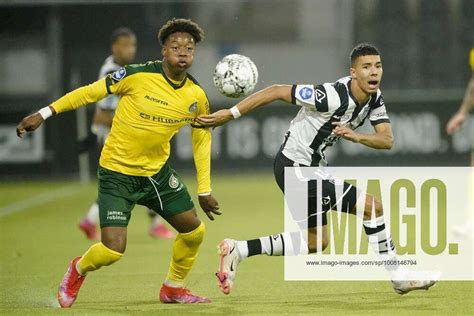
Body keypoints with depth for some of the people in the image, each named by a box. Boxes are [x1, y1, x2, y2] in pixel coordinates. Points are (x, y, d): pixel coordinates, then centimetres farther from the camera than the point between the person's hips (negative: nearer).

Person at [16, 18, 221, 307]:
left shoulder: (196, 96, -5)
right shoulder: (138, 75, -20)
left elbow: (202, 139, 9)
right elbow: (91, 92, -11)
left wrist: (205, 190, 10)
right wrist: (44, 114, -11)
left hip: (158, 172, 5)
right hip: (117, 172, -5)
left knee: (194, 231, 4)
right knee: (113, 250, -15)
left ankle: (173, 288, 32)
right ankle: (78, 270, 20)